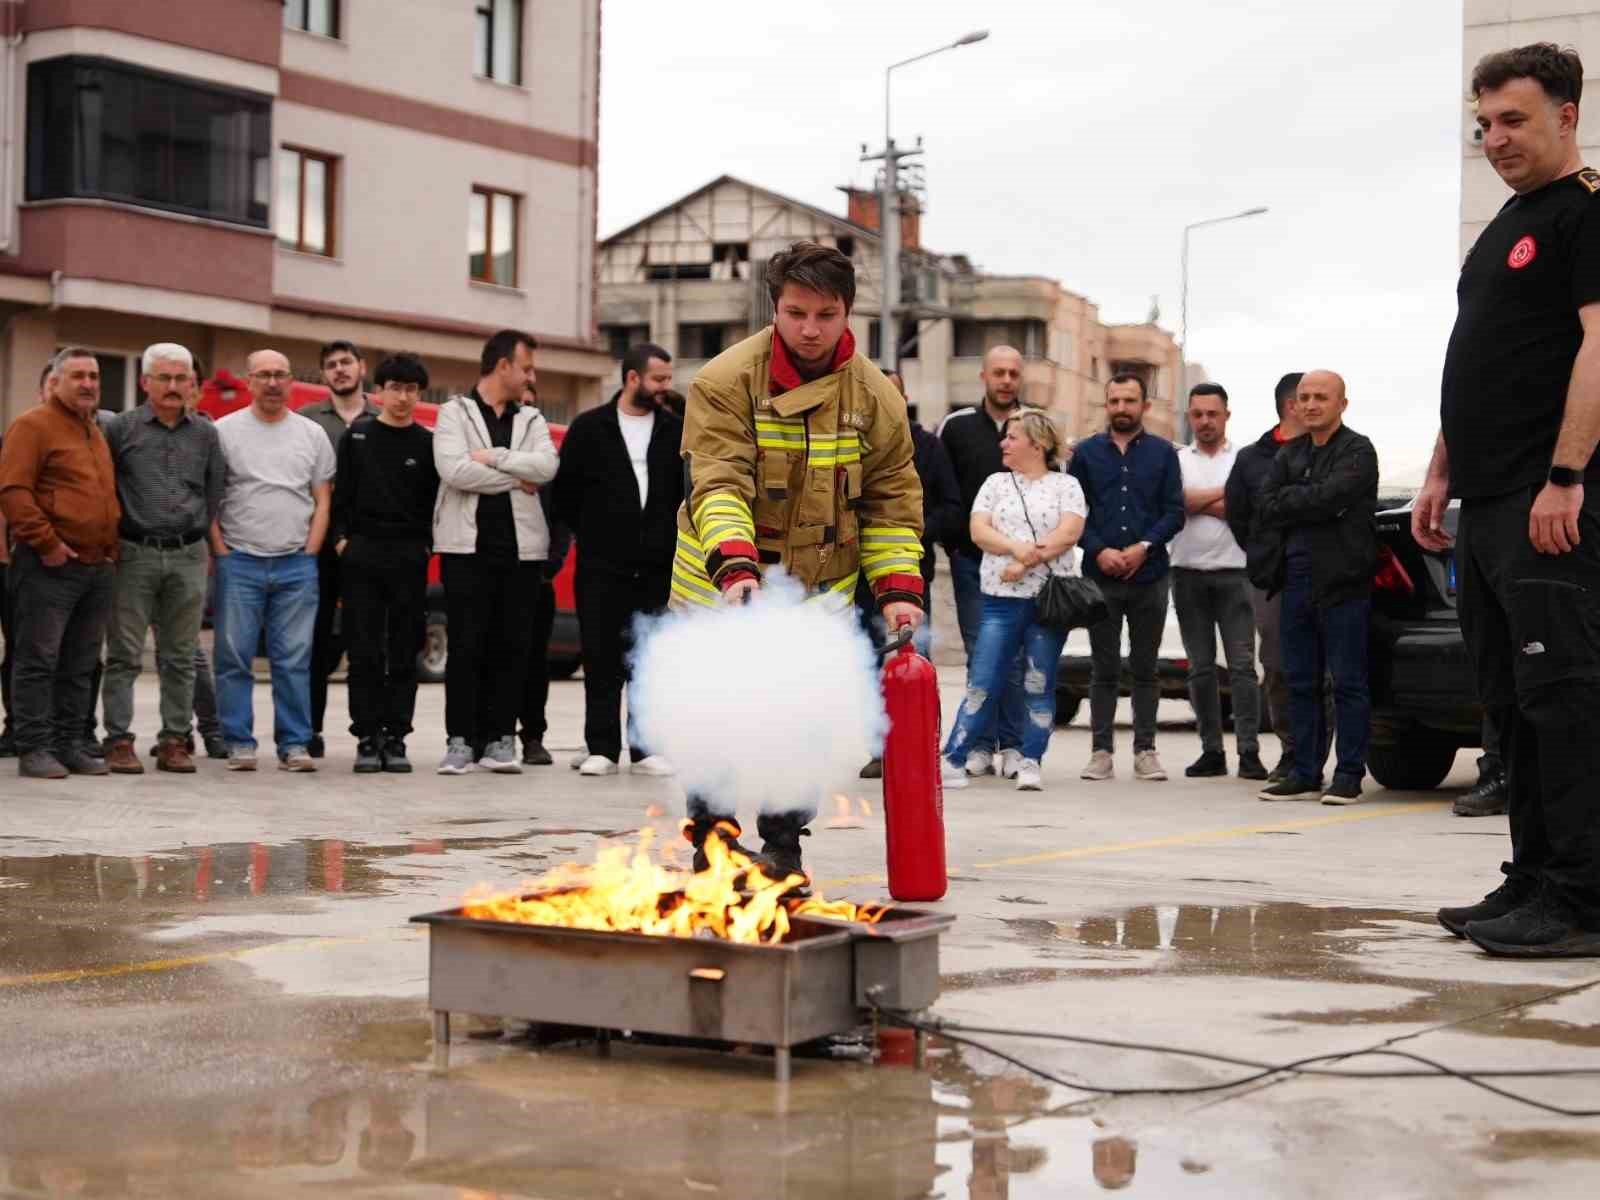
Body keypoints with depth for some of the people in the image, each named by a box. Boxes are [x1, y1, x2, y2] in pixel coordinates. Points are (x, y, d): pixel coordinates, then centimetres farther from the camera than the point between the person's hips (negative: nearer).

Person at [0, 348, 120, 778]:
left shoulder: (98, 432, 20)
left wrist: (113, 545, 14)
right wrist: (46, 543, -17)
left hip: (97, 567, 8)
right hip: (48, 567, -8)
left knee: (81, 665, 10)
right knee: (38, 660, -5)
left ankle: (71, 744, 16)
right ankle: (34, 749, -2)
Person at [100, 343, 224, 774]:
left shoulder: (205, 434, 10)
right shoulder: (121, 428, 0)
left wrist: (201, 540, 12)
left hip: (188, 558, 3)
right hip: (134, 555, -3)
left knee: (181, 657, 6)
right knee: (124, 654, -2)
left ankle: (174, 741, 11)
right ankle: (119, 742, 0)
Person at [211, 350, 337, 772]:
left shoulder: (312, 434, 10)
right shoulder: (225, 431, 3)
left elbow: (322, 501, 10)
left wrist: (309, 554, 1)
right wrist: (221, 552, -6)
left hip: (296, 564, 2)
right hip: (239, 562, -2)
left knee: (294, 661, 2)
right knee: (235, 657, -1)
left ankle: (294, 745, 6)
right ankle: (239, 744, 5)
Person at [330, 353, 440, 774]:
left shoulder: (427, 444, 6)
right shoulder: (357, 436, 6)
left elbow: (435, 502, 6)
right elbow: (340, 494, 5)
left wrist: (424, 545, -4)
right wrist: (341, 539, -4)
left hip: (409, 558, 0)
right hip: (361, 553, 0)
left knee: (403, 655, 2)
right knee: (364, 653, 0)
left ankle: (395, 739, 8)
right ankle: (367, 739, 4)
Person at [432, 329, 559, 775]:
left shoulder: (531, 420, 15)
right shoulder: (455, 412, 3)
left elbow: (546, 466, -5)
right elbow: (453, 470, -13)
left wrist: (493, 458, -12)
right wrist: (516, 479, -7)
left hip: (521, 548, 4)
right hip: (467, 546, -4)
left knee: (511, 647, 4)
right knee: (466, 647, -3)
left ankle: (499, 740, 10)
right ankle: (460, 741, 2)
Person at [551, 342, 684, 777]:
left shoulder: (675, 431, 9)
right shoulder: (589, 428, 3)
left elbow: (688, 492, 10)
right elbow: (564, 493, 6)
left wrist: (671, 541, 1)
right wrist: (592, 537, 7)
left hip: (658, 569, 2)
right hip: (602, 568, -2)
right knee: (602, 660, 0)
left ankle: (645, 747, 8)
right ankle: (602, 748, 4)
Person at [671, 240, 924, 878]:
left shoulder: (875, 395, -4)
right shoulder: (726, 380, -14)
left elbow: (891, 500, 3)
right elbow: (718, 484, -23)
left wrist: (897, 590, -7)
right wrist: (734, 567, -38)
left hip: (820, 584, 2)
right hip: (725, 578, -2)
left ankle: (783, 844, 17)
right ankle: (712, 836, 16)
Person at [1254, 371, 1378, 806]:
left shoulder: (1357, 452, -3)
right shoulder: (1289, 454, 17)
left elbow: (1329, 497, -19)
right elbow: (1263, 512, 5)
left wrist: (1287, 502, -4)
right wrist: (1310, 504, -8)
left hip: (1342, 580, -7)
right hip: (1296, 580, 7)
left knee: (1348, 683, -3)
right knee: (1301, 683, 8)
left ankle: (1349, 775, -1)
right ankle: (1305, 774, 13)